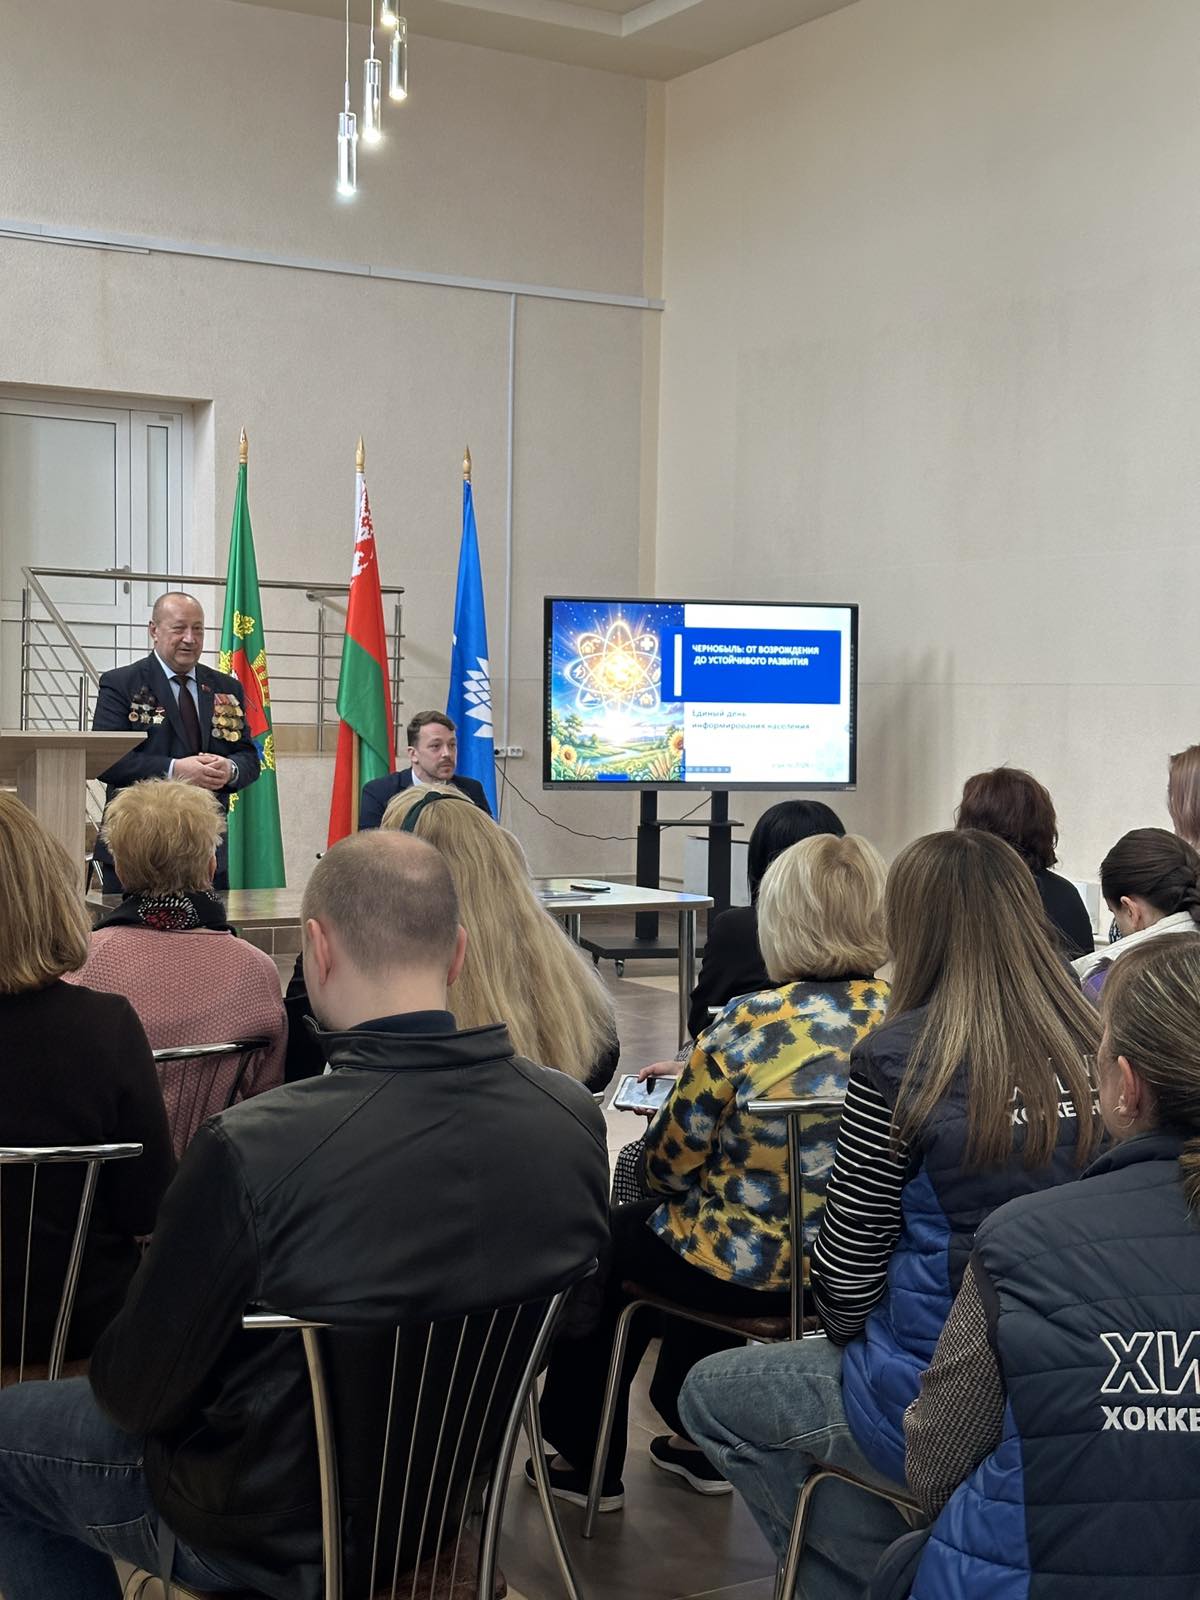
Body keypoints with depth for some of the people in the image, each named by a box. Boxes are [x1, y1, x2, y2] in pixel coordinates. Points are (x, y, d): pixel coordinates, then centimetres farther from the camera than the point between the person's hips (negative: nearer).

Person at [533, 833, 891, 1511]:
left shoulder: (751, 1028, -23)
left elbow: (671, 1167, -12)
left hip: (755, 1273, -6)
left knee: (606, 1239, 23)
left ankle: (586, 1459, 34)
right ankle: (699, 1441, 42)